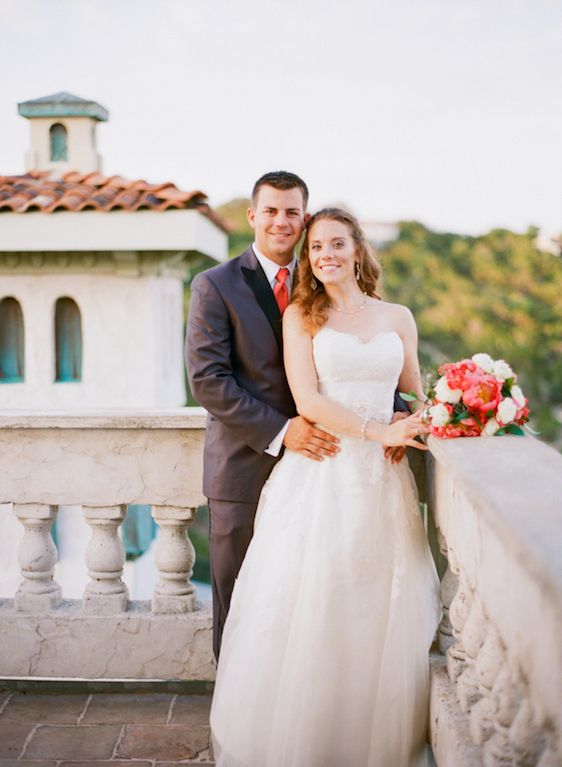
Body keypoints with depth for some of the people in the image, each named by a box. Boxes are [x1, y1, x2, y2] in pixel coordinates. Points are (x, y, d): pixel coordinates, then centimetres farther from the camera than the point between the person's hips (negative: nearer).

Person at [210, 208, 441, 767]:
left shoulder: (397, 318, 12)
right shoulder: (300, 316, 4)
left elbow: (414, 400, 20)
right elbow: (308, 400, -7)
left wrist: (413, 433, -2)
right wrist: (377, 433, -14)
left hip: (381, 480, 3)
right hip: (318, 476, -2)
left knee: (381, 613, 5)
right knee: (308, 610, 0)